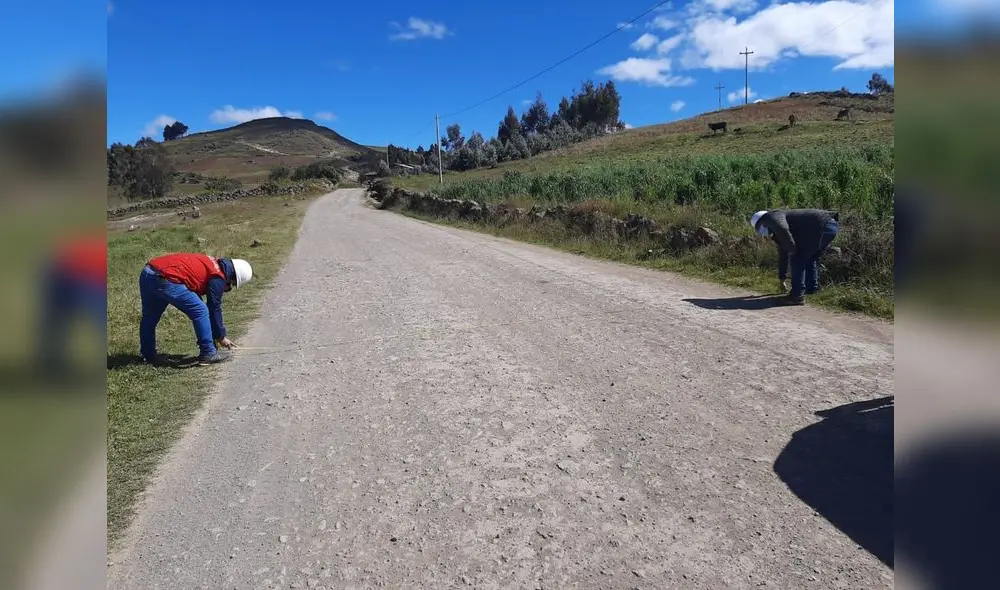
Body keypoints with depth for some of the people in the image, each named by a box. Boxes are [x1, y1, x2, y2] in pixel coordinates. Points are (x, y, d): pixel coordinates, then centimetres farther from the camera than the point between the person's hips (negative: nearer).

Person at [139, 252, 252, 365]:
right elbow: (215, 308, 1)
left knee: (149, 317, 25)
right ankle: (208, 354, 4)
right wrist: (221, 337, 13)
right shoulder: (218, 277, -3)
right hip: (164, 280, -10)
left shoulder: (210, 263, 24)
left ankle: (148, 355, 38)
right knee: (201, 311, -2)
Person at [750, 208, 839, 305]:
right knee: (810, 258, 25)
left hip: (823, 226, -10)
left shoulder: (773, 216, 0)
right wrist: (782, 279, 41)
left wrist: (793, 249, -12)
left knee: (797, 259, -3)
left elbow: (783, 230, -25)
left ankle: (797, 295, -1)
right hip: (831, 226, 10)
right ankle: (811, 289, 29)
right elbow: (783, 254, 35)